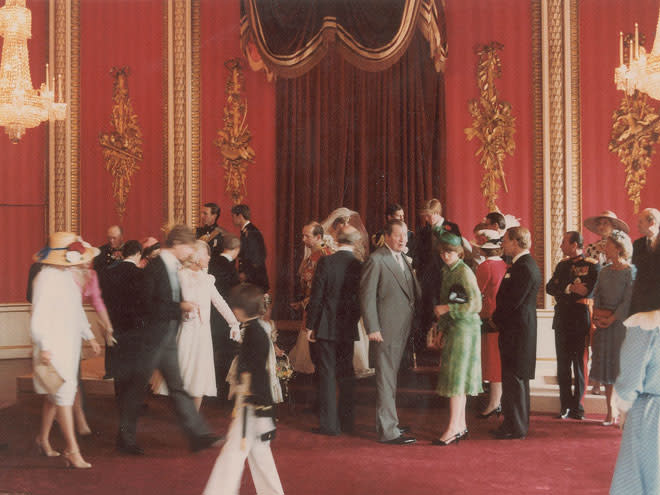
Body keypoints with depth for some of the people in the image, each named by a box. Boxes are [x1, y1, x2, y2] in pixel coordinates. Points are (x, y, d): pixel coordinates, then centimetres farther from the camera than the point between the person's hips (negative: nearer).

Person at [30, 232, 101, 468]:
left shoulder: (67, 276, 12)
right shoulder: (46, 278, -16)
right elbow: (39, 316, -21)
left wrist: (89, 336, 22)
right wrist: (44, 347, -28)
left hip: (70, 344, 9)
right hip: (54, 347, -9)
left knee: (55, 395, 17)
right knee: (64, 393, -9)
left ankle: (43, 438, 33)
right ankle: (72, 450, -6)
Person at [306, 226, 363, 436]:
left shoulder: (326, 262, -11)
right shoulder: (359, 266, -3)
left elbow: (316, 296, -9)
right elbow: (361, 299, 4)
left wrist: (311, 325, -1)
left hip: (326, 326, -3)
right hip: (348, 328, 3)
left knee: (327, 374, 2)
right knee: (346, 374, 13)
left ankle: (329, 423, 4)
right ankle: (346, 422, 21)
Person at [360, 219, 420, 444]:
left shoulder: (403, 260, 16)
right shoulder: (376, 260, -10)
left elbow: (414, 292, 22)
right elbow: (367, 296, -13)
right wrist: (372, 328, -17)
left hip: (403, 328, 9)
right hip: (387, 328, -9)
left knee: (391, 376, 17)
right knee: (386, 379, -5)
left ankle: (386, 421, 28)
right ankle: (388, 430, -1)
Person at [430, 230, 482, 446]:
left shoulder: (464, 272, -13)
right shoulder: (447, 271, 13)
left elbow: (476, 304, -18)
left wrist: (447, 309, -17)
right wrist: (440, 314, 11)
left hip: (465, 327, -9)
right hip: (452, 328, 9)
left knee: (457, 376, -8)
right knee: (457, 377, 11)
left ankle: (453, 428, -5)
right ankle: (461, 425, 17)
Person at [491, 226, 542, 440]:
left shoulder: (524, 268, -19)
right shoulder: (525, 264, 14)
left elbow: (512, 302, -21)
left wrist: (496, 318, -7)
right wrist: (498, 317, 9)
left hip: (516, 331, -10)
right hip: (518, 329, 10)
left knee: (514, 379, -4)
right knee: (517, 379, 16)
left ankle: (515, 427, 3)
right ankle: (517, 424, 25)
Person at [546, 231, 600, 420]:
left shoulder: (592, 265, -5)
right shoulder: (562, 264, 14)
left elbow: (589, 292, -16)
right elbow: (550, 288, 4)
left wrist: (563, 292, -9)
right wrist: (570, 288, -14)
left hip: (581, 320, -5)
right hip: (562, 320, 5)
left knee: (580, 364, 3)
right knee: (563, 364, 9)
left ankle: (577, 406, 11)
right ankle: (565, 405, 17)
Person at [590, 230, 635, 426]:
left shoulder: (630, 272, -8)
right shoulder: (604, 272, 12)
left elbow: (628, 302, -13)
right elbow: (596, 296, 10)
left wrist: (611, 319, -17)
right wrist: (597, 314, -6)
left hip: (621, 322, -6)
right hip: (603, 324, 6)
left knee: (621, 366, -5)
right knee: (606, 366, 7)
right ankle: (611, 412, 14)